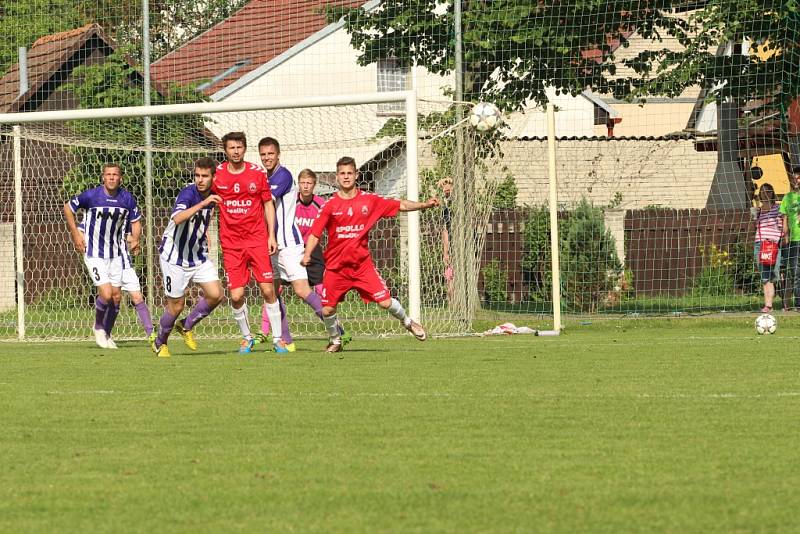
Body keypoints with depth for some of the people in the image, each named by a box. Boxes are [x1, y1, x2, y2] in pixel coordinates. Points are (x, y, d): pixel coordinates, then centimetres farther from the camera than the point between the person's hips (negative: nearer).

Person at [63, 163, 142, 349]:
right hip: (94, 254, -4)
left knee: (117, 297, 6)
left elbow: (136, 221, 10)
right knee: (106, 295, -16)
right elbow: (68, 208, 0)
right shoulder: (91, 196, -15)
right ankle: (98, 327, 12)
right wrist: (76, 234, -4)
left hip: (115, 253, 4)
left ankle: (107, 334, 26)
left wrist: (135, 239, -8)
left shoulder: (127, 199, -5)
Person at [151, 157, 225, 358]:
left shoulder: (211, 195, -1)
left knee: (216, 295, -8)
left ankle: (186, 326, 16)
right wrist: (203, 204, -50)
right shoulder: (188, 193, -23)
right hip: (175, 257, -6)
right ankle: (160, 343, 25)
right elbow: (178, 218, -44)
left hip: (198, 255, 6)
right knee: (176, 304, 0)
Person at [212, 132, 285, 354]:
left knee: (268, 290, -5)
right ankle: (247, 338, 16)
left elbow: (268, 204, 8)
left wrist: (271, 235, 2)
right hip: (231, 243, 0)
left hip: (258, 240, 0)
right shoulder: (217, 174, 0)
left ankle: (277, 338, 6)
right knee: (236, 296, -5)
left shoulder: (258, 173, 1)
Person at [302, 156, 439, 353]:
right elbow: (315, 233, -4)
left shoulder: (369, 200, 0)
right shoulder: (331, 205, -4)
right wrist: (307, 254, -19)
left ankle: (407, 321, 24)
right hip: (335, 266, 0)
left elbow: (400, 205, 7)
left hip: (362, 263, 0)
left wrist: (425, 205, -3)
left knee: (385, 301, -8)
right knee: (327, 309, -3)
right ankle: (335, 341, 26)